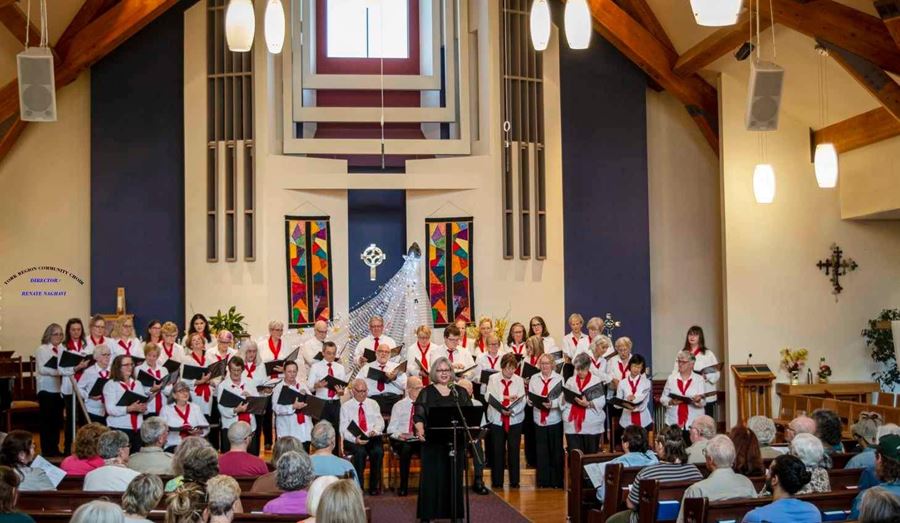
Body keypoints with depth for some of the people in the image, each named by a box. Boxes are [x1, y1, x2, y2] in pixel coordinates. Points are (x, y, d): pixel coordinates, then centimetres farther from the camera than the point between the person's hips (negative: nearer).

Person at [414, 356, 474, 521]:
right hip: (433, 442, -2)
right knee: (432, 477, -1)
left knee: (454, 478, 5)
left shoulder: (461, 392, 11)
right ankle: (428, 513, 6)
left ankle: (454, 513, 14)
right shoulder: (427, 393, 4)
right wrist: (420, 430, -23)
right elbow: (419, 416, -4)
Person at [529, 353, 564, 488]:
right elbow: (530, 397, 5)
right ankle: (543, 481, 13)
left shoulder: (559, 379, -1)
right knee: (541, 452, 4)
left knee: (556, 451, 3)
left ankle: (556, 481, 13)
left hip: (555, 419, -2)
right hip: (539, 419, 2)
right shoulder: (534, 378, 9)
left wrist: (552, 404, -27)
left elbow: (562, 399, -10)